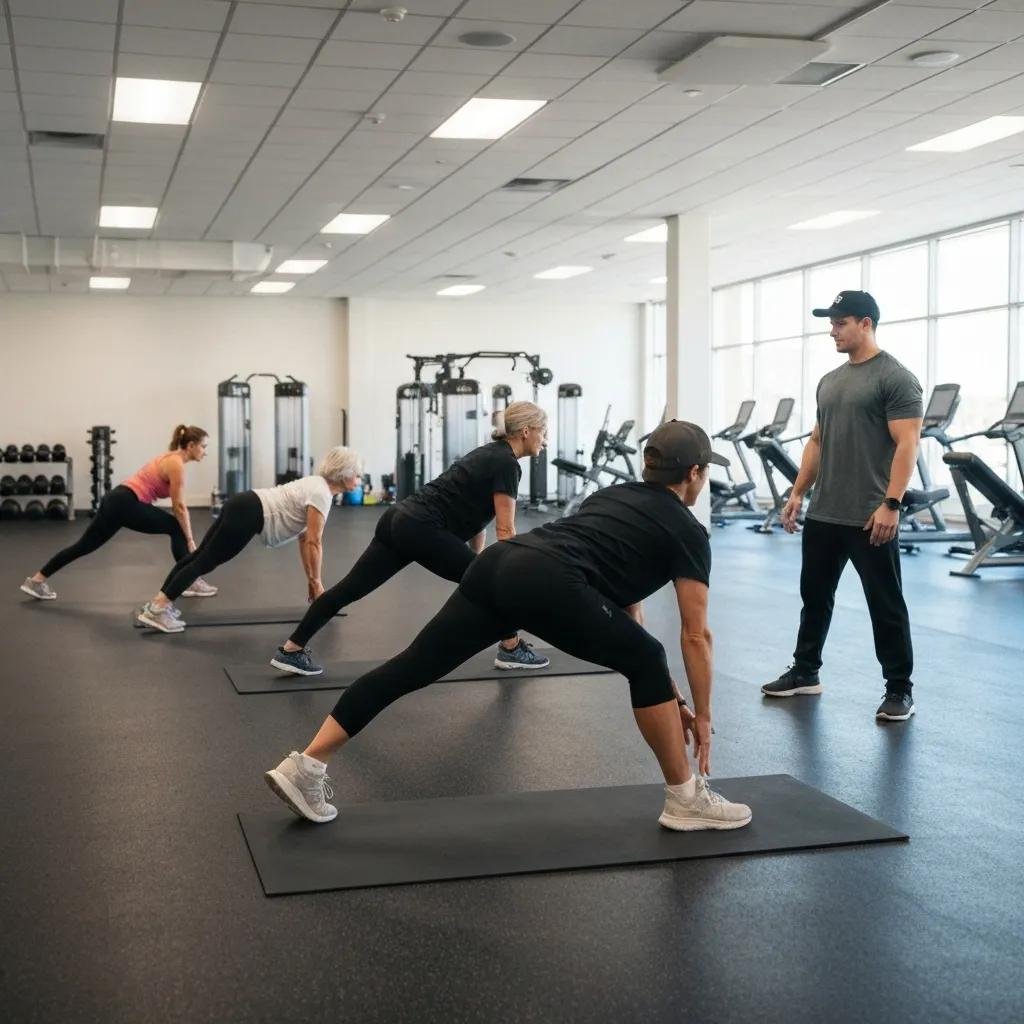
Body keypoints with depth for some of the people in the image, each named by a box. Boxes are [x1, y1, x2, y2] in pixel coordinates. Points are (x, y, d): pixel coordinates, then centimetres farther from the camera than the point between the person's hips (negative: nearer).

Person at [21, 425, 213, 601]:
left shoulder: (171, 458, 19)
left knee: (85, 545, 12)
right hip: (126, 504, -10)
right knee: (177, 528, 0)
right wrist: (190, 540, -6)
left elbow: (177, 504, 22)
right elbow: (179, 506, -11)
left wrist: (186, 537, 21)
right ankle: (192, 583, 4)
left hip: (116, 499, 10)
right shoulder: (176, 464, -11)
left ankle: (37, 580, 16)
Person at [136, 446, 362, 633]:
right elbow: (314, 543, -16)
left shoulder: (317, 485, 16)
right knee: (204, 561, -7)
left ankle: (158, 602, 15)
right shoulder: (321, 494, -14)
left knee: (200, 556, 11)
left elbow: (305, 537, 20)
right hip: (247, 514, -10)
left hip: (243, 506, 10)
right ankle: (157, 609, -6)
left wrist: (310, 579, 20)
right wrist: (316, 582, -6)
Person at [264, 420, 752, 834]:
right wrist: (701, 715, 26)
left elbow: (624, 598, 38)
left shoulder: (614, 494, 35)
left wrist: (667, 696, 41)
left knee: (414, 666, 6)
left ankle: (303, 767, 4)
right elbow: (696, 636, 15)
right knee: (646, 661, 11)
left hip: (498, 564, 7)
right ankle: (686, 799, 18)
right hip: (546, 584, -7)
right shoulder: (686, 531, 15)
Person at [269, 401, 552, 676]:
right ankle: (511, 649, 16)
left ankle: (290, 650, 9)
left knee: (351, 588, 8)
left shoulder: (490, 454, 21)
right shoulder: (506, 464, -7)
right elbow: (505, 531, -10)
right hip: (421, 531, -9)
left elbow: (475, 516, 26)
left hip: (398, 520, 9)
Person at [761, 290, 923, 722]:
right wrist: (798, 493, 14)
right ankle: (805, 672, 29)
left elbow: (907, 445, -16)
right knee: (814, 596, 16)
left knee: (886, 606, 0)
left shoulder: (895, 378, -10)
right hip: (823, 514, 8)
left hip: (871, 518, -8)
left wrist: (890, 504, -23)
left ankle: (899, 689, 9)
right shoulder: (829, 381, 15)